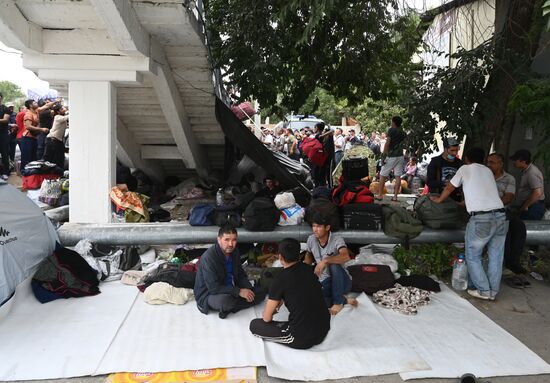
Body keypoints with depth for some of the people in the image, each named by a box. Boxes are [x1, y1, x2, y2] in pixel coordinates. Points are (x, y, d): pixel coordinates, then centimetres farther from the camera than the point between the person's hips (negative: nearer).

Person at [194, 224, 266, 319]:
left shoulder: (235, 252, -2)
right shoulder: (208, 257, -26)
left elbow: (241, 274, 10)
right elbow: (213, 287, -29)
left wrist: (248, 290, -10)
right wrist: (239, 291, -28)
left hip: (231, 289, 8)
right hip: (209, 294, -8)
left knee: (261, 293, -2)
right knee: (225, 300, -40)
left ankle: (227, 309, -12)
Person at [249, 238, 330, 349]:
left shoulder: (281, 279, -14)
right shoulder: (308, 269, 3)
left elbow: (267, 318, -5)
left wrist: (271, 311, 18)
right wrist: (280, 301, 25)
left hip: (302, 339, -7)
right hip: (324, 330, 7)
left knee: (254, 325, 7)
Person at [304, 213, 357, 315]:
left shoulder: (337, 239, -17)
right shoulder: (311, 239, -1)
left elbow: (346, 257, -36)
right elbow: (309, 254, 21)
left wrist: (325, 261, -42)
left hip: (341, 282, -3)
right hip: (325, 283, 4)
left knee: (334, 265, -37)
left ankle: (338, 302, -19)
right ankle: (344, 300, -5)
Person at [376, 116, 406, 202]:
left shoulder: (391, 130, -8)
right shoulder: (403, 133, 11)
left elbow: (387, 143, -13)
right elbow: (404, 145, 15)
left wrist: (383, 155, -13)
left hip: (391, 156, -6)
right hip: (400, 156, 6)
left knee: (383, 175, 3)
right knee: (398, 176, 3)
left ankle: (380, 195, 3)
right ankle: (395, 196, 2)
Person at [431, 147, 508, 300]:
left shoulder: (465, 169, 9)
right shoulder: (488, 171, 22)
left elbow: (449, 188, 20)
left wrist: (438, 200, 38)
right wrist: (465, 202, 51)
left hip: (481, 219, -5)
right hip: (501, 216, 5)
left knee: (472, 256, 10)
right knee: (496, 257, 15)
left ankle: (483, 291, 10)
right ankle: (493, 291, 21)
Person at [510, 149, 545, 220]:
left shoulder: (532, 173, -19)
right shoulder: (526, 171, 15)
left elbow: (537, 193, -28)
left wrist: (525, 206, -18)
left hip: (533, 206, -10)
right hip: (529, 207, 10)